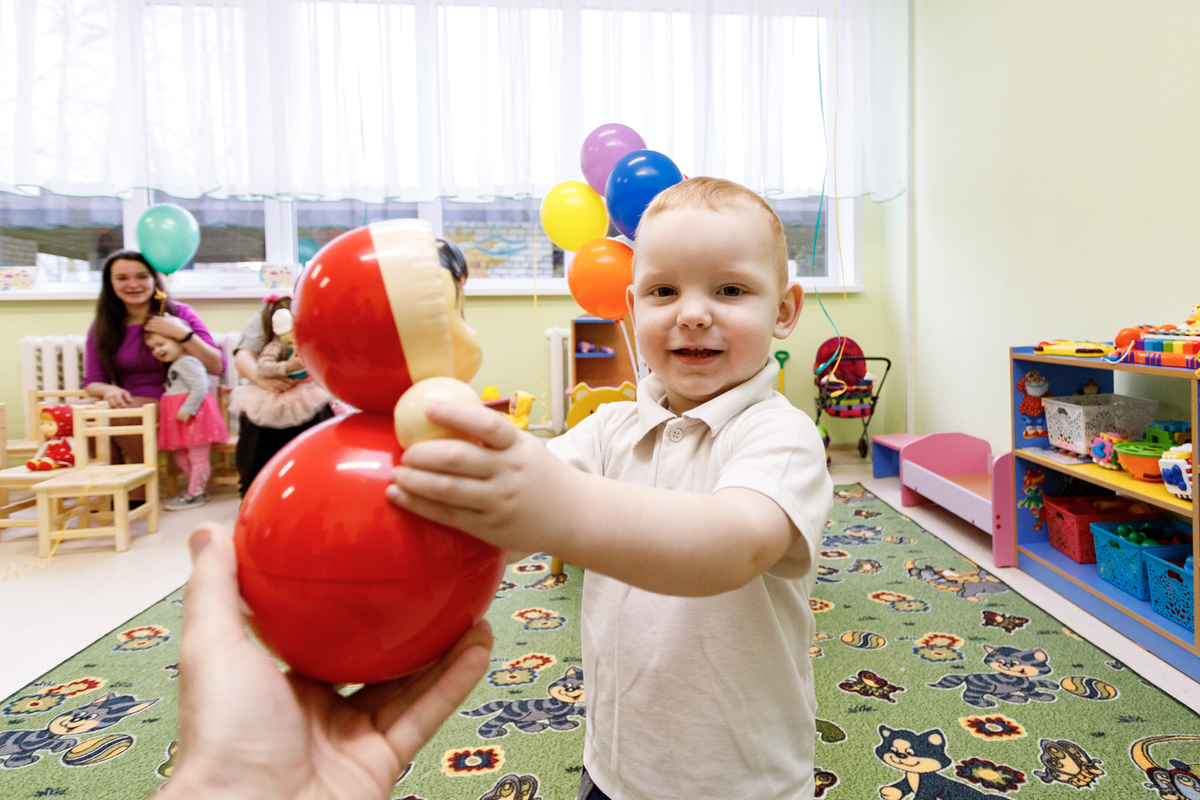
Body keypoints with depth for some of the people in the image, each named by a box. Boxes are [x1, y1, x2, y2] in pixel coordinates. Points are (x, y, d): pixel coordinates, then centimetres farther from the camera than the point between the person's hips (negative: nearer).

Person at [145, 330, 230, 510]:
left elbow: (200, 387, -25)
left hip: (192, 416, -12)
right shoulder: (175, 366, 20)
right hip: (179, 419, 12)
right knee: (181, 456, 17)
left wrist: (187, 409, -27)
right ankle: (200, 488, 28)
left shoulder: (187, 362, -15)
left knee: (197, 456, -3)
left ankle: (194, 494, 3)